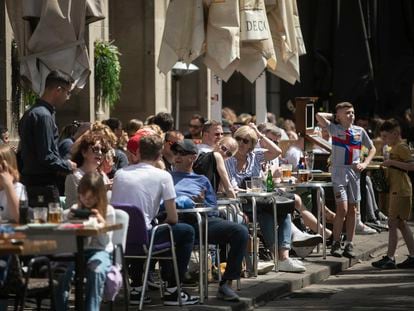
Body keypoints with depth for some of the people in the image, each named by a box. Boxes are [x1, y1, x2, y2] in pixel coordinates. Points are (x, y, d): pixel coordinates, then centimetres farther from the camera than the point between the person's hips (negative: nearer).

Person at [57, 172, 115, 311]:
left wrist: (101, 222, -16)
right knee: (63, 274, -31)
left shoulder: (108, 211, 3)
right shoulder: (75, 209, 10)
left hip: (101, 252, -2)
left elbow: (105, 242, 0)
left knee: (96, 272, -39)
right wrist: (69, 221, -8)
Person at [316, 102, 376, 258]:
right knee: (342, 208, -11)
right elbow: (319, 116, -15)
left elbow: (372, 148, 18)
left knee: (352, 210, 5)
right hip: (339, 171, -4)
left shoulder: (359, 131, 8)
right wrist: (333, 116, 2)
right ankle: (335, 244, -1)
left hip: (354, 171, 4)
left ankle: (349, 245, 10)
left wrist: (365, 163, 3)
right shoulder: (335, 129, -2)